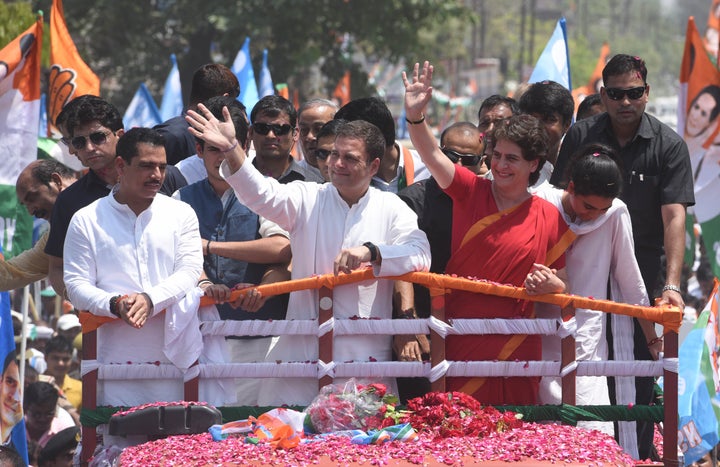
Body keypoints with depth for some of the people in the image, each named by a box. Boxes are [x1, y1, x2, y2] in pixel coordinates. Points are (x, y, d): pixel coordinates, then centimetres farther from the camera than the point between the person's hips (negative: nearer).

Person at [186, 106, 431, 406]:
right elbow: (262, 195, -9)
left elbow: (420, 256, -4)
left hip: (366, 354, 0)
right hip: (303, 347, 0)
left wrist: (371, 252, -20)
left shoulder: (391, 209, 8)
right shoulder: (307, 199, 8)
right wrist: (231, 149, -25)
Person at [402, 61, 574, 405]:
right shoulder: (471, 192, 4)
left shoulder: (550, 218, 3)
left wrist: (551, 284, -13)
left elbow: (562, 285, 9)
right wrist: (415, 117, -28)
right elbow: (433, 156, -12)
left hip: (516, 347, 0)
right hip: (461, 344, 0)